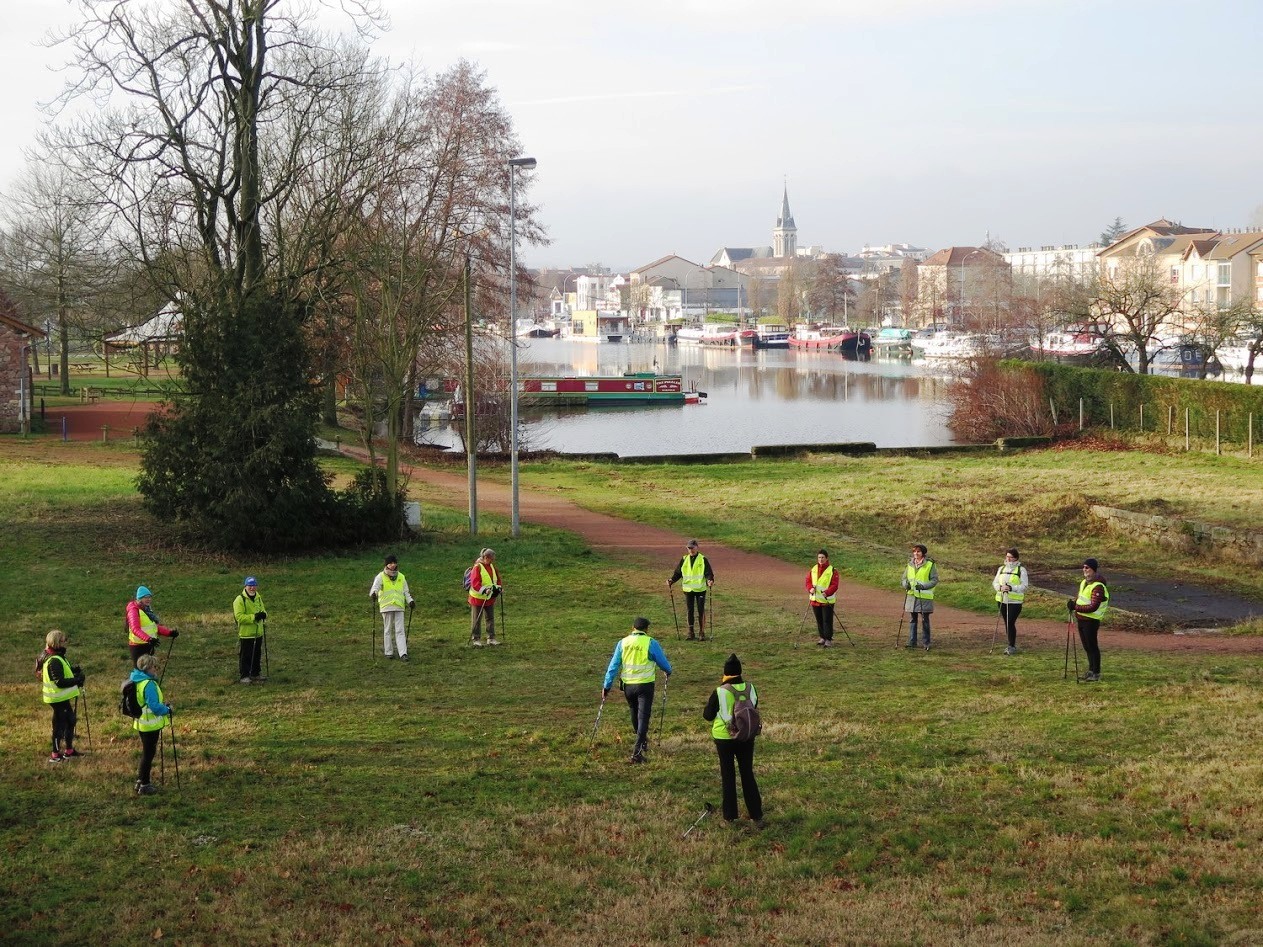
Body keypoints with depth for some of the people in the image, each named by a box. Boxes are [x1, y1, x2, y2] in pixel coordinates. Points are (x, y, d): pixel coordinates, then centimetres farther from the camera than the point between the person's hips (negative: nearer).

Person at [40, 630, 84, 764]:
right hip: (59, 698, -10)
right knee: (60, 725, 1)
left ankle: (69, 749, 31)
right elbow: (60, 682, -28)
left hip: (63, 697, 10)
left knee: (70, 721, 19)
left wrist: (74, 671, 2)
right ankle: (55, 755, 12)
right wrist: (77, 679, -22)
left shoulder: (57, 657, 6)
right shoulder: (54, 661, -26)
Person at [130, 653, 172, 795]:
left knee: (146, 751, 21)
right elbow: (154, 706, -26)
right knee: (148, 753, 2)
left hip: (141, 723, 9)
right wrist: (168, 710, -9)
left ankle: (140, 780, 29)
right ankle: (144, 786, 9)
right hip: (151, 724, -9)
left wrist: (163, 706, 13)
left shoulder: (136, 681, 6)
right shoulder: (149, 684, -24)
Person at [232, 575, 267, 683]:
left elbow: (263, 610, 14)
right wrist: (254, 617, -28)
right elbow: (239, 617, -21)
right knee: (245, 656, -3)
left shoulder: (258, 598, 10)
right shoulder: (240, 600, -13)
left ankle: (255, 674, 28)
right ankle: (244, 676, 5)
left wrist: (263, 615, -11)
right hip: (245, 633, -7)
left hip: (258, 633, 7)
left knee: (257, 655, 15)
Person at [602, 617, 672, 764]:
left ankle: (642, 741, 44)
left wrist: (606, 686, 7)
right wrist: (668, 672, 28)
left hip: (628, 685, 4)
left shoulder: (622, 643, 1)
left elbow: (613, 666, 1)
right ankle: (637, 751, -12)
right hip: (645, 684, -4)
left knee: (635, 714, 24)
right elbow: (663, 661, 5)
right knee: (643, 717, -2)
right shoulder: (651, 643, -8)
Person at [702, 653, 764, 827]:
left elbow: (707, 715, -8)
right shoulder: (750, 689, -7)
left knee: (728, 775, 10)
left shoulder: (719, 692, -18)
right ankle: (757, 816, 13)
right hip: (747, 738, 3)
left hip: (724, 738, -3)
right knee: (748, 775, 13)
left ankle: (730, 816, 16)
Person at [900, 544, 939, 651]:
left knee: (925, 620, 2)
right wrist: (906, 584, -9)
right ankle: (912, 642, 14)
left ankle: (926, 643, 11)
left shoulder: (930, 565, -6)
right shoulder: (910, 564, 8)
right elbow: (904, 578, 15)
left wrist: (923, 586, -20)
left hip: (925, 596, -4)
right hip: (912, 595, 4)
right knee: (913, 619, 8)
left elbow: (935, 580, -7)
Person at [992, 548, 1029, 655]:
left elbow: (1024, 586, -9)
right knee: (1006, 623, 10)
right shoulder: (1001, 569, 12)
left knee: (1011, 623, -12)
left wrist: (1011, 588, -22)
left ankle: (1012, 646, -4)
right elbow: (995, 583, 10)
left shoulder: (1021, 570, -4)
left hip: (1015, 601, -5)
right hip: (1002, 600, 5)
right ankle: (1011, 645, 20)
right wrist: (1000, 587, -12)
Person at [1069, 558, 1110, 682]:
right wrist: (1073, 602, 1)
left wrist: (1076, 607, -24)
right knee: (1086, 647, 17)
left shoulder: (1098, 587, -20)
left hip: (1091, 621, -9)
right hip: (1081, 619, 9)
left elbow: (1093, 607, -25)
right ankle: (1091, 670, 29)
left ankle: (1096, 673, 5)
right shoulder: (1084, 582, 11)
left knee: (1092, 646, -3)